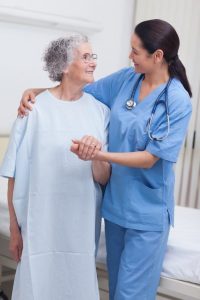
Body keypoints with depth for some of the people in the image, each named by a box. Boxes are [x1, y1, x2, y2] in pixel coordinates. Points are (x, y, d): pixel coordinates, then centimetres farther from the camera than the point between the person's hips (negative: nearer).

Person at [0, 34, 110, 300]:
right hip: (41, 222, -3)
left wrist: (97, 156, -22)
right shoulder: (35, 109, -9)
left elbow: (103, 179, -1)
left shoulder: (100, 111, 0)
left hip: (82, 223, 3)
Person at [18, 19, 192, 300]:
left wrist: (99, 155, -30)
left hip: (146, 210, -6)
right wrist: (36, 91, -3)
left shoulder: (178, 101, -17)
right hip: (116, 199, 6)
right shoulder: (127, 78, 0)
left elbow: (150, 158, -19)